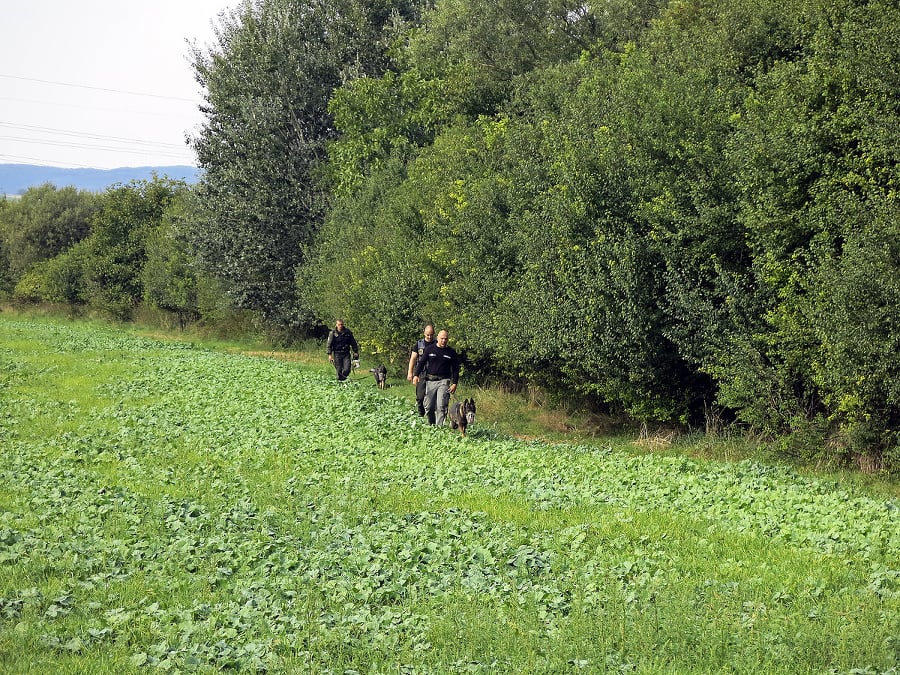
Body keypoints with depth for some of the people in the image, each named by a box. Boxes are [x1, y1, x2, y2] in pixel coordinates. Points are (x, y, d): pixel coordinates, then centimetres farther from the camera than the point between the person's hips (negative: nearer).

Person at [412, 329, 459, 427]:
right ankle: (431, 425, 16)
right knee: (429, 406, 2)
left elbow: (455, 369, 10)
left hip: (444, 382, -1)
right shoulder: (429, 349, 7)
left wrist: (454, 383, 1)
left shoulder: (451, 352, 7)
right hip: (430, 381, 1)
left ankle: (439, 426, -12)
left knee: (441, 407, -12)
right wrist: (416, 375, -9)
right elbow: (421, 362, 6)